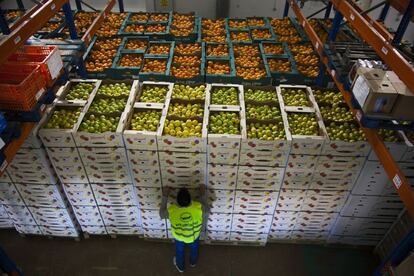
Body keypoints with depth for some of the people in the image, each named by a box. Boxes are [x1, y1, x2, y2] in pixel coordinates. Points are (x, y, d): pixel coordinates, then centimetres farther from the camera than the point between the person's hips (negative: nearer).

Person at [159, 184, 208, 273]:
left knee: (180, 252, 32)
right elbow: (205, 210, -13)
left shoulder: (171, 210, -37)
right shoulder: (199, 207, -38)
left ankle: (180, 267, 59)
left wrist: (165, 196, -13)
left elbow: (162, 214, -14)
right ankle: (193, 263, 63)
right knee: (194, 250, 34)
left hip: (179, 237, 0)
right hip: (194, 236, 1)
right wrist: (203, 194, -10)